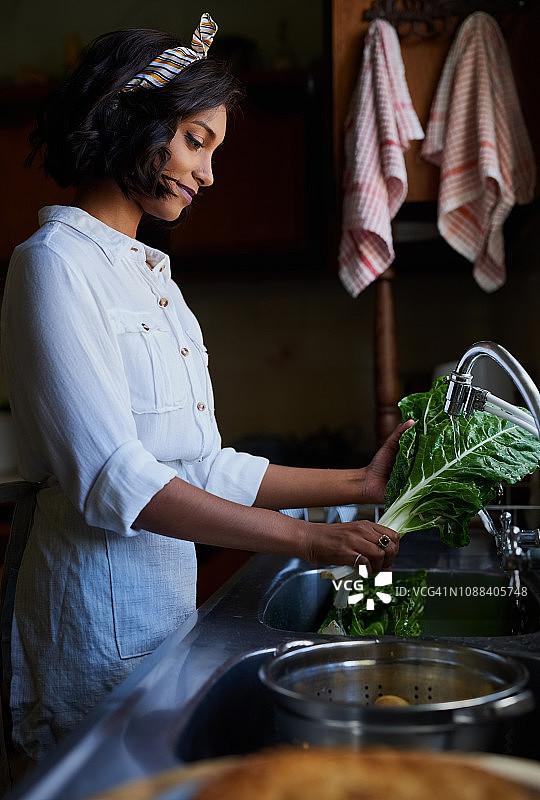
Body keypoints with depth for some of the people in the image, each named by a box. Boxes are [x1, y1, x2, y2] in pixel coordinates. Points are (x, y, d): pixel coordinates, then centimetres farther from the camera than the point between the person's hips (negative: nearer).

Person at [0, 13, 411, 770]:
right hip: (102, 601, -8)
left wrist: (358, 484, 5)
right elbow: (112, 480, -22)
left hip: (169, 587, 8)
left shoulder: (147, 273, 13)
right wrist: (305, 538, -23)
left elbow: (204, 470, 9)